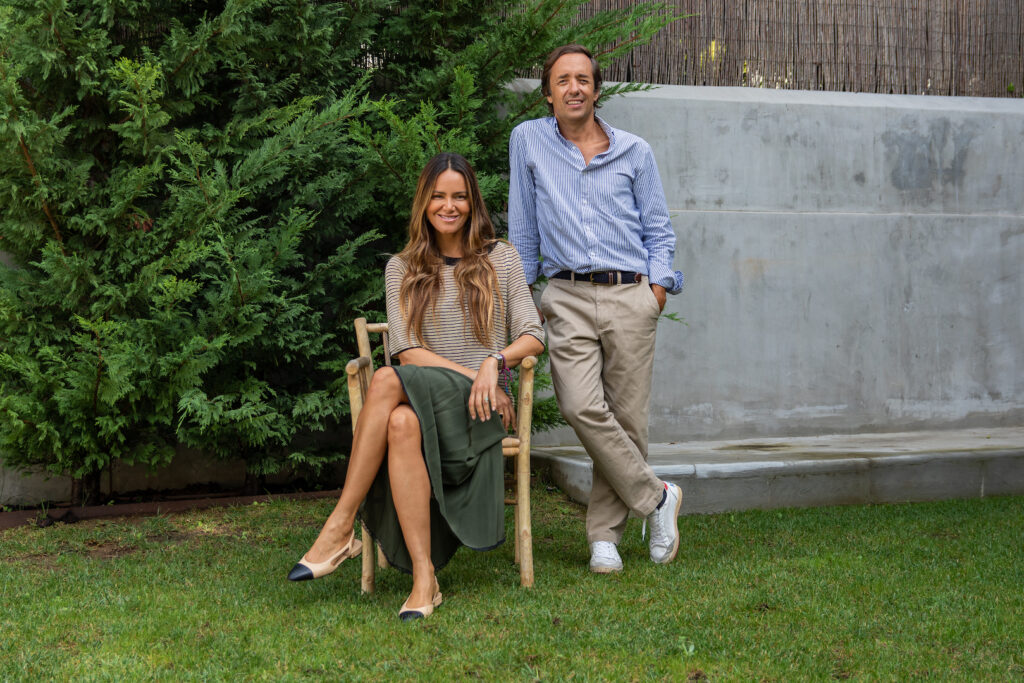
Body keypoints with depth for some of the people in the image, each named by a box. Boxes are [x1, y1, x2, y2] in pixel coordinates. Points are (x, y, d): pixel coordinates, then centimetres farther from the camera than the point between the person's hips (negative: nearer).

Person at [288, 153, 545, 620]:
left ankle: (341, 527, -33)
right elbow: (408, 352, 4)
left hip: (479, 407, -2)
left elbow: (533, 337, 6)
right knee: (402, 424, -39)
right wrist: (472, 376, -10)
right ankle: (424, 580, -40)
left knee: (387, 382, -35)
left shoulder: (500, 259, 13)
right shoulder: (402, 268, 16)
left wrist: (495, 361, -15)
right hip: (424, 401, 2)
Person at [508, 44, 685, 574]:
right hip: (568, 297, -1)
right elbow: (522, 227, 12)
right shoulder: (528, 140, 9)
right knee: (582, 408, -19)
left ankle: (604, 535, 11)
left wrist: (658, 287, 1)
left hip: (629, 297, 1)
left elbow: (658, 230, 15)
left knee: (626, 416, -2)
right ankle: (656, 497, 0)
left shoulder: (635, 152, 10)